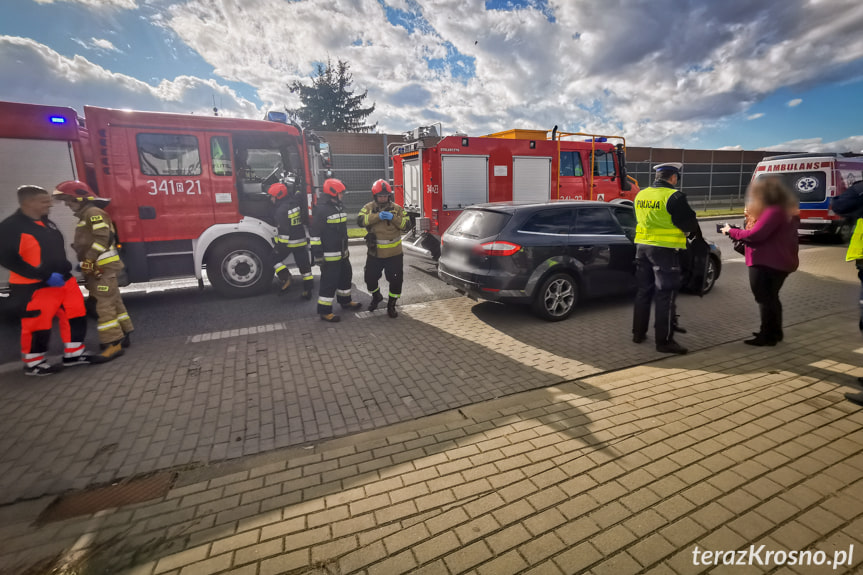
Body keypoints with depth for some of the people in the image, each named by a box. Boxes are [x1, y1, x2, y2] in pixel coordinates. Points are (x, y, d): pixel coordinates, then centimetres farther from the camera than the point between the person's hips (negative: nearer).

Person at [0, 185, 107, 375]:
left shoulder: (47, 222, 11)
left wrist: (65, 268, 14)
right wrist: (45, 276, -25)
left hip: (64, 280, 8)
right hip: (36, 287, -8)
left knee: (76, 316, 10)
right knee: (38, 324, 2)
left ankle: (74, 354, 23)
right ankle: (33, 364, 20)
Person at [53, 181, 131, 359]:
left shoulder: (94, 212, -9)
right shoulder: (86, 215, 22)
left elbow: (102, 238, -21)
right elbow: (87, 242, 23)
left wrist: (88, 261, -21)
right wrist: (86, 263, 16)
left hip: (103, 267, -10)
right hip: (99, 267, 10)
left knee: (104, 305, -12)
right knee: (114, 302, 13)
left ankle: (113, 343, -11)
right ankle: (124, 334, 19)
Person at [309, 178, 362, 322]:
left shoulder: (340, 208, 13)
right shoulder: (321, 210, -15)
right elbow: (315, 234, -18)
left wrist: (346, 249, 24)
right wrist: (318, 255, -20)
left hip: (342, 254, 9)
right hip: (329, 255, -9)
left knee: (345, 276, 21)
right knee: (329, 282, -5)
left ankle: (345, 301, 39)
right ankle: (324, 311, 5)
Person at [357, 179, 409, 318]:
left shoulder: (397, 208, 0)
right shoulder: (368, 207, -1)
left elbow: (406, 224, -8)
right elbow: (360, 221, -18)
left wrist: (393, 218, -24)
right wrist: (377, 216, -31)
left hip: (394, 254, 0)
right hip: (374, 253, 1)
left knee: (396, 280, 3)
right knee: (370, 278, 11)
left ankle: (391, 305, 23)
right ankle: (376, 297, 41)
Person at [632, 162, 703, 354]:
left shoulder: (641, 195, 7)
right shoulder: (674, 197, -13)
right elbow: (690, 223, -7)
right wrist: (696, 235, 13)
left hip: (642, 246, 7)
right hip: (664, 250, -6)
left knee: (644, 291, 16)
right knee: (666, 295, 0)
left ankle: (638, 333, 24)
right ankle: (664, 341, 4)